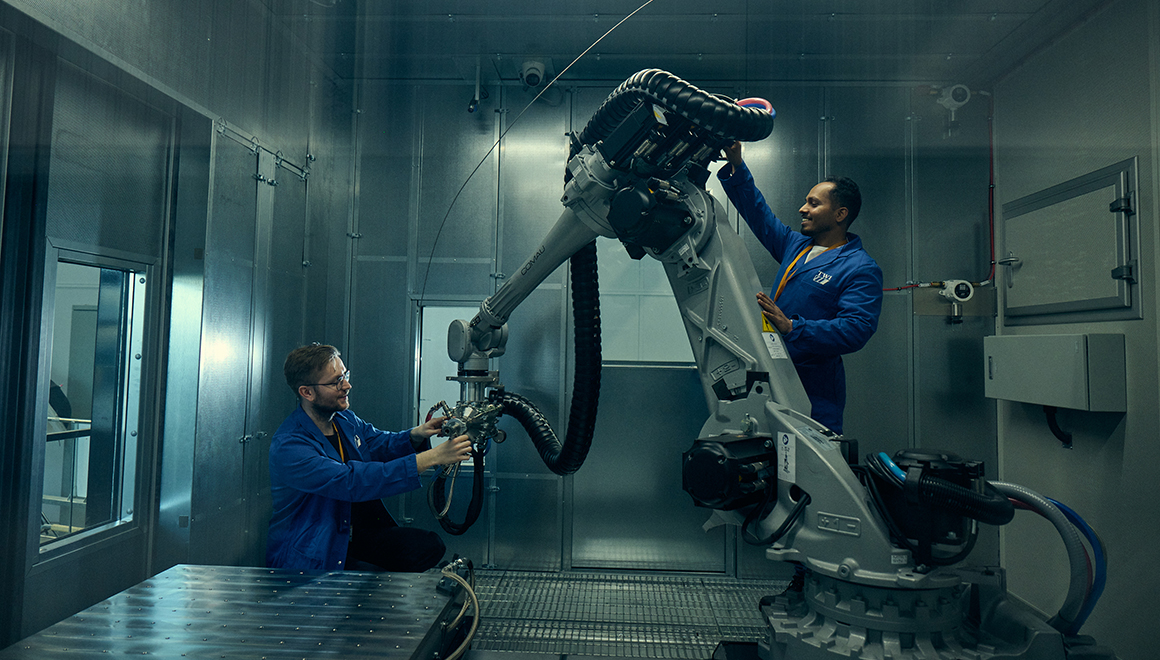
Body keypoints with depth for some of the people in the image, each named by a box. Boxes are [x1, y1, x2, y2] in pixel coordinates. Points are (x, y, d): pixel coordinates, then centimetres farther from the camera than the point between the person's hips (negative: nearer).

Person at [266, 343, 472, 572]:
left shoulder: (344, 418, 2)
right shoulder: (287, 446, -24)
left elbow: (380, 443, 17)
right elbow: (353, 482, -34)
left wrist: (417, 434, -9)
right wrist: (432, 457, -37)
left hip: (359, 533, 8)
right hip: (313, 557, -8)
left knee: (430, 545, -11)